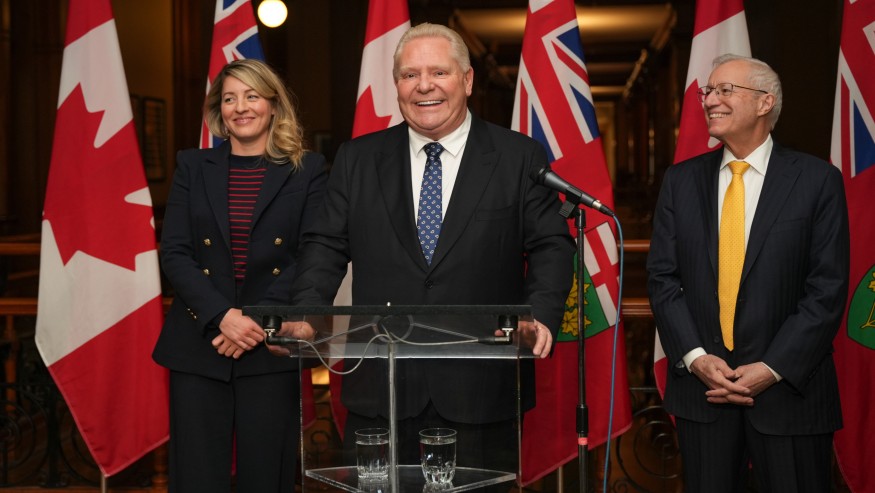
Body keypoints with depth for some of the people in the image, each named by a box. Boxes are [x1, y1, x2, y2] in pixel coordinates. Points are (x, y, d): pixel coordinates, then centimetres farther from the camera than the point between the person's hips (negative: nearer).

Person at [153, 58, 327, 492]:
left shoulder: (308, 171, 4)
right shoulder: (193, 167, 9)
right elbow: (173, 253, 1)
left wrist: (259, 321, -14)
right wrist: (222, 317, -13)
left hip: (272, 349, -1)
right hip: (197, 348, 1)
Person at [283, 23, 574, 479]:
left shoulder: (520, 158, 3)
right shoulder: (357, 159, 9)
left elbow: (550, 246, 1)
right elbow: (327, 245, 7)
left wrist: (541, 316, -17)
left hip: (481, 392, -1)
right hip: (380, 390, 2)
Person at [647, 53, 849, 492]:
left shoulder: (817, 180, -4)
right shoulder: (681, 180, 6)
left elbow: (828, 289, -7)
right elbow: (662, 278, 3)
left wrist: (772, 369, -13)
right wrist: (695, 357, -9)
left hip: (789, 388, -2)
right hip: (701, 388, 3)